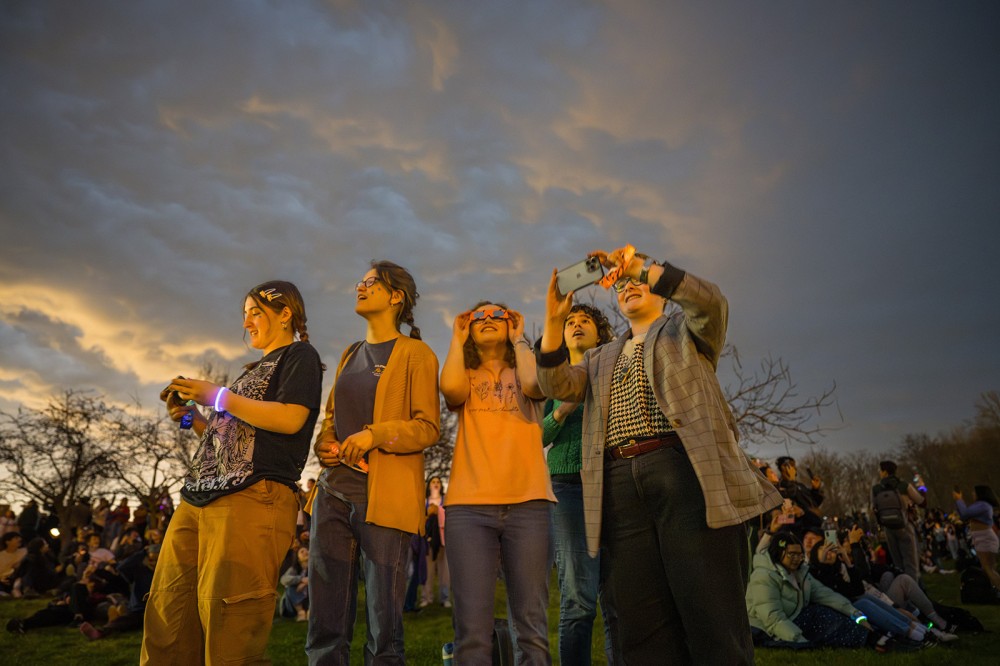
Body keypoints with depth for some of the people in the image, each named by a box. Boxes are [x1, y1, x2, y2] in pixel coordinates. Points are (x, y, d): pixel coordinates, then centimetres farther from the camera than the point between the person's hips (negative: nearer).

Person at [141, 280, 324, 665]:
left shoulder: (299, 355, 4)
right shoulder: (253, 371, 29)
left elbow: (290, 419, -14)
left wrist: (218, 396, -8)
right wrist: (192, 419, 14)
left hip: (254, 497, -9)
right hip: (199, 498, 9)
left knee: (226, 626, -10)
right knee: (168, 622, 6)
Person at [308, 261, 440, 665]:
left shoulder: (414, 353, 2)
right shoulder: (350, 355, 21)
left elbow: (428, 427, -5)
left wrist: (374, 435, -18)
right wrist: (324, 445, 4)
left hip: (384, 498, -6)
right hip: (334, 494, 6)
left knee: (384, 628, -1)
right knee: (325, 626, 8)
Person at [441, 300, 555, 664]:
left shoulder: (522, 374, 16)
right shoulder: (465, 377, 18)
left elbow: (535, 384, -9)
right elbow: (450, 389, -8)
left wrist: (519, 339, 7)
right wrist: (457, 339, 9)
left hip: (527, 502, 0)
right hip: (469, 505, 0)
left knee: (532, 627, -1)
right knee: (472, 630, -5)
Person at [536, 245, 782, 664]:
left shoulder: (686, 330, 19)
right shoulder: (600, 359, 27)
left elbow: (710, 300, -4)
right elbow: (557, 385, 9)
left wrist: (638, 265, -7)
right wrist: (554, 319, -2)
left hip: (685, 472, -3)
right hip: (619, 486, 4)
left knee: (711, 612, -5)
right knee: (638, 623, 2)